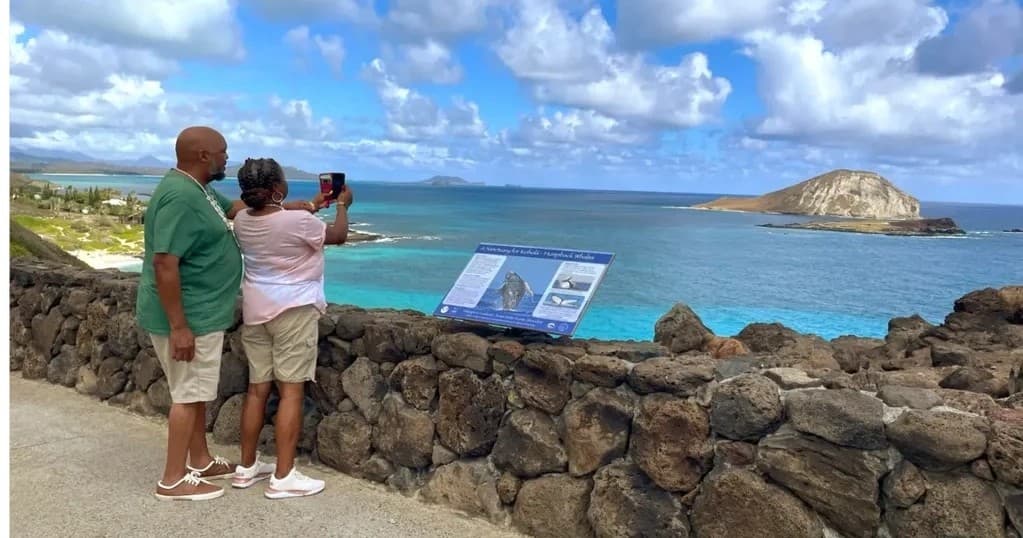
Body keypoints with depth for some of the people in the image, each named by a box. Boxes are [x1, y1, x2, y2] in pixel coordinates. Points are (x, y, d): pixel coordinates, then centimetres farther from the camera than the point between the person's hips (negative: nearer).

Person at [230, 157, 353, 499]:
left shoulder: (242, 220, 1)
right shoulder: (298, 221, -19)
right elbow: (338, 236, -1)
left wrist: (314, 204, 28)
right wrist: (342, 205, 17)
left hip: (256, 310, 7)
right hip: (293, 310, -7)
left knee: (257, 388, 14)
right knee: (291, 391, -2)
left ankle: (246, 467, 23)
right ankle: (283, 477, 2)